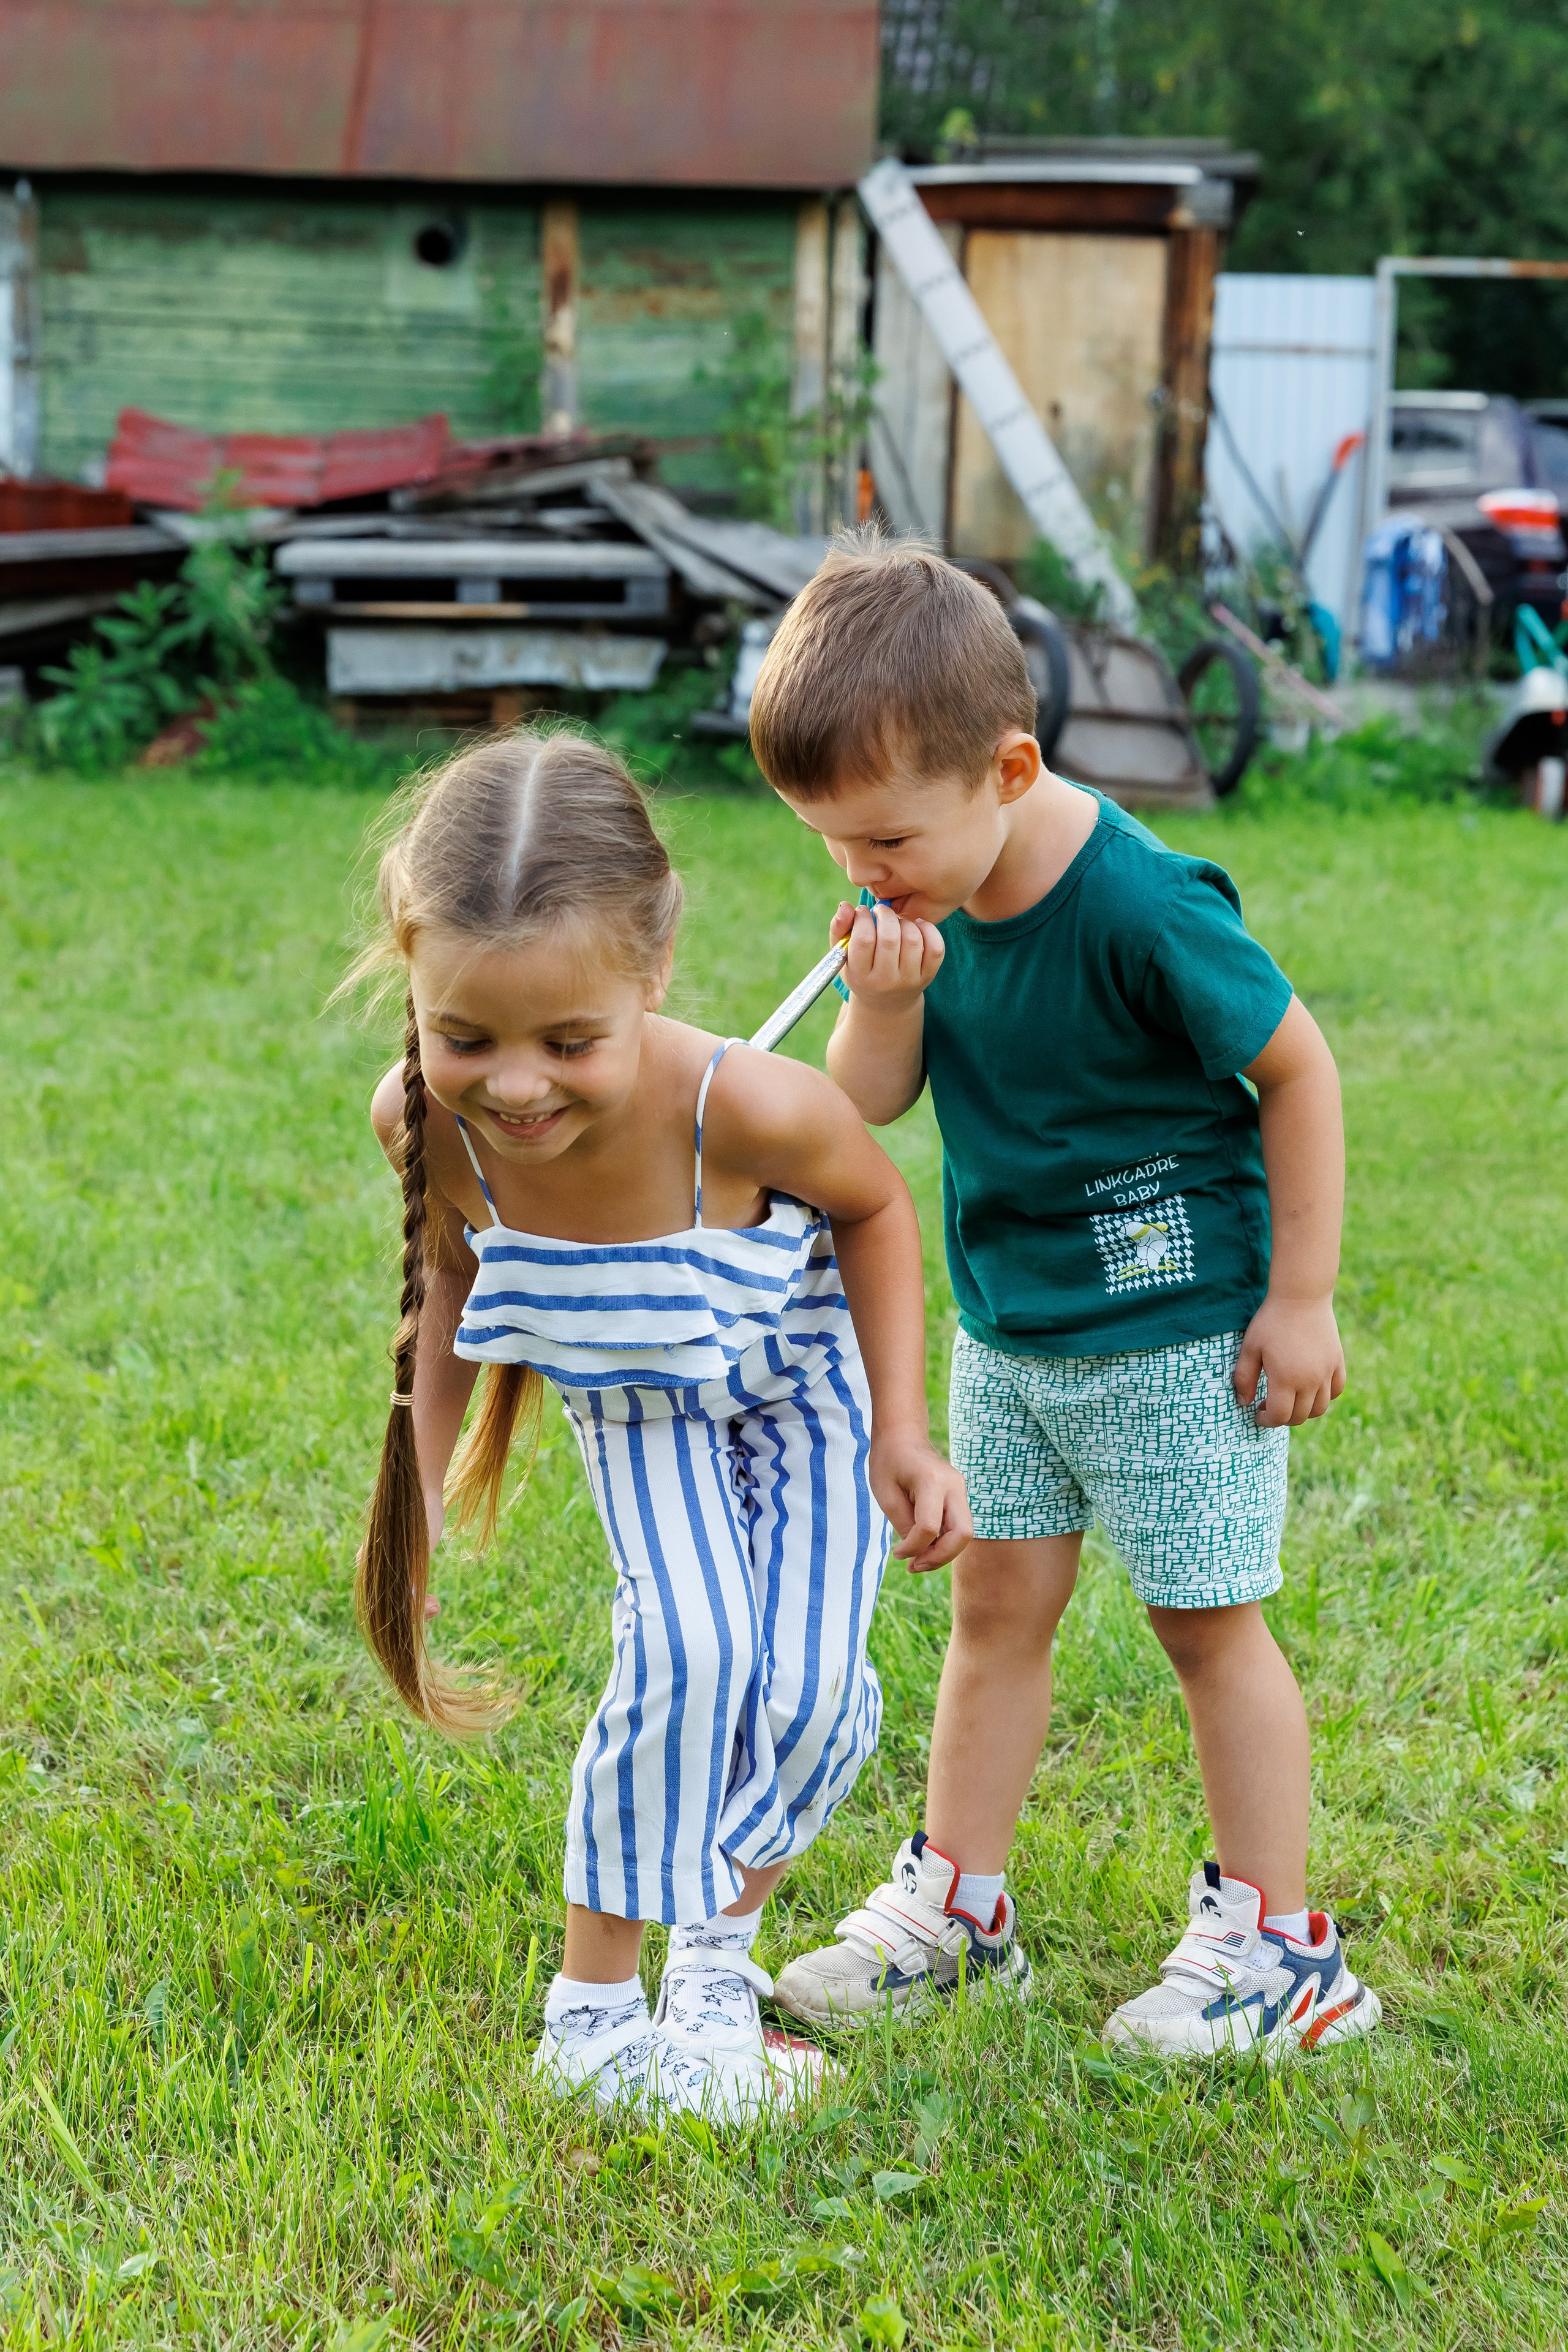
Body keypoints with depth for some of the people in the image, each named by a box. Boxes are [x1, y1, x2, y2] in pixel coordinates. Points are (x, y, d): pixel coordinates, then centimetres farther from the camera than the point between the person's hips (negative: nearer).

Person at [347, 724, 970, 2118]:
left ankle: (718, 1952, 20)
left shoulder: (745, 1107, -42)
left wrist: (901, 1429, -16)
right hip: (638, 1401, 1)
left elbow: (875, 1206, -17)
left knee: (811, 1684, -9)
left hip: (802, 1373, -1)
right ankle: (595, 1998, -1)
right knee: (690, 1653, -18)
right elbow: (452, 1277, -6)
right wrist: (417, 1482, -3)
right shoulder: (428, 1122, -32)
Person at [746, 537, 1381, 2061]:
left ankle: (1272, 1943, 14)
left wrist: (1301, 1297, -12)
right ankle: (956, 1904, 25)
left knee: (1208, 1625, 2)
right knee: (997, 1604, 13)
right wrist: (887, 999, -23)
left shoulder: (1139, 909, -27)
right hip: (1009, 1324, 7)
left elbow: (1297, 1069, -16)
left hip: (1176, 1327, -7)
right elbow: (868, 1103, -1)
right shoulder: (924, 900, -5)